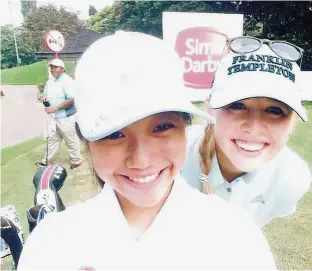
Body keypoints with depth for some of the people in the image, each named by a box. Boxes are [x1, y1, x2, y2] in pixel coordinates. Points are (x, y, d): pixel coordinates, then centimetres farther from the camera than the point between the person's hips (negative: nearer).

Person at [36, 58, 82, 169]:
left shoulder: (67, 81, -14)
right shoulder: (50, 81, 11)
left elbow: (71, 100, -23)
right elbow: (45, 95, 23)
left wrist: (55, 108, -25)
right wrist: (43, 98, -2)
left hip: (65, 117, -7)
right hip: (52, 116, 7)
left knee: (71, 140, 4)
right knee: (52, 138, 14)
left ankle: (76, 160, 19)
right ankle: (47, 160, 23)